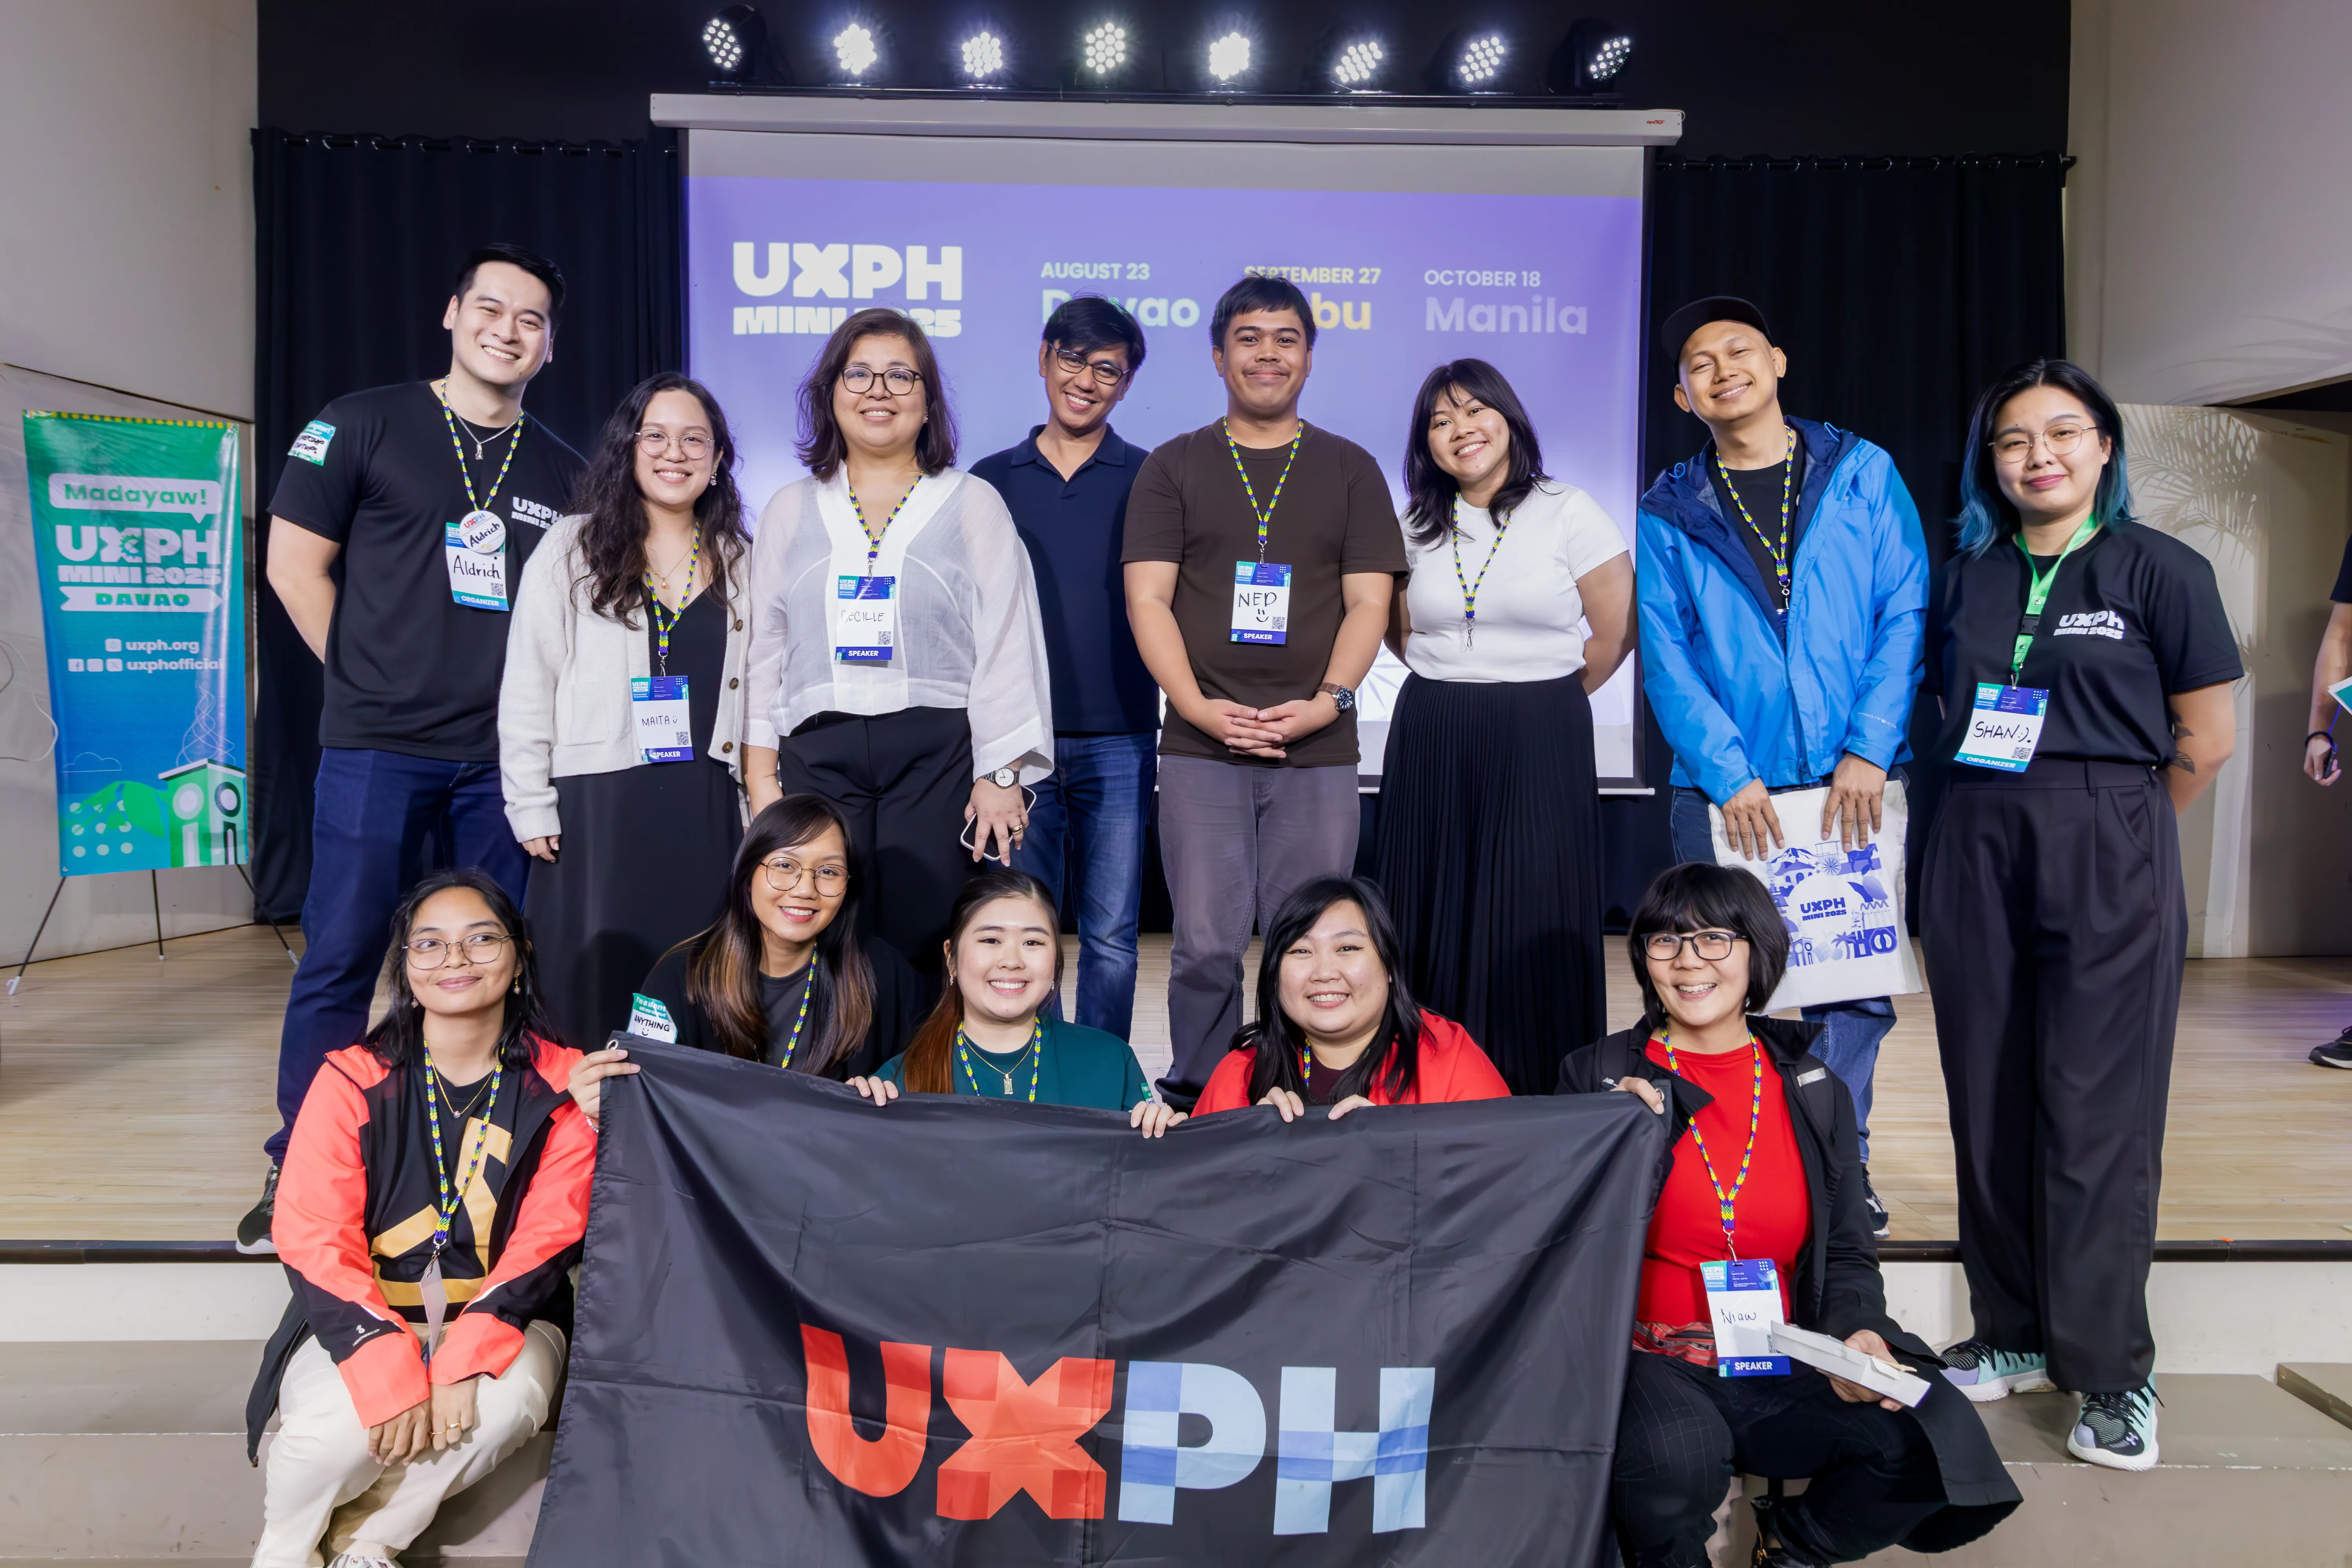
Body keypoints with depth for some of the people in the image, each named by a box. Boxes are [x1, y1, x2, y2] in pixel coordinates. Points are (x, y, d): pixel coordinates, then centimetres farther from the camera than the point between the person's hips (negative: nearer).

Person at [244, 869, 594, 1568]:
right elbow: (315, 1241, -11)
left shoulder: (560, 1086, -4)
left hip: (500, 1318, 1)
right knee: (341, 1427, -30)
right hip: (363, 1319, 0)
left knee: (506, 1404, -31)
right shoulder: (352, 1082, -6)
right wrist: (390, 1370, -25)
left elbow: (548, 1241, -8)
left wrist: (466, 1359, -24)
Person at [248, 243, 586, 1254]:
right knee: (340, 961, 1)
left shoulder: (562, 473, 12)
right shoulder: (364, 426, 3)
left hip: (502, 757, 3)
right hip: (377, 747, -3)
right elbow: (295, 563, 2)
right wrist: (368, 676, 1)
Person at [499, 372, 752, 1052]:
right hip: (597, 800, -2)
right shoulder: (570, 549, 2)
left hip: (707, 808, 2)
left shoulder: (742, 563, 10)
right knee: (593, 992, 1)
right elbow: (526, 690, 1)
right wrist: (532, 810, -4)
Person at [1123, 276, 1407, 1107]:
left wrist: (1328, 700, -10)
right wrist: (1197, 705, -12)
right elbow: (1147, 601, 2)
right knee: (1207, 944, -1)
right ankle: (1197, 1102, 13)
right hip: (1202, 747, 0)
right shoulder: (1174, 468, 11)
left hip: (1318, 749, 1)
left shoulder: (1351, 470, 13)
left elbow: (1368, 603, 6)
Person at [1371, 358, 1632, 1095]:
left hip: (1539, 745, -3)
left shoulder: (1568, 513, -1)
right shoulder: (1415, 528, 9)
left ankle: (1545, 1103, 7)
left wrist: (1541, 696, 7)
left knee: (1533, 922, -3)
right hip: (1430, 748, 3)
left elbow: (1617, 630, 0)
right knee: (1436, 920, 3)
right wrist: (1455, 692, 13)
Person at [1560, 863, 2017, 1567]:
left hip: (1786, 1376, 3)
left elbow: (1846, 1253, 11)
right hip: (1652, 1368, -3)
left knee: (1941, 1437, -21)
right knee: (1673, 1453, -35)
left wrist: (1858, 1332, -10)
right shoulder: (1599, 1077, 1)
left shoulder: (1816, 1091, 9)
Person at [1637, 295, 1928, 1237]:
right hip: (1724, 789, 0)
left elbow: (1905, 614, 2)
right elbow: (1666, 656, 0)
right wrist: (1728, 774, -11)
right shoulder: (1668, 515, 8)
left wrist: (1869, 748, -9)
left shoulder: (1863, 475, 9)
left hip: (1852, 782, 1)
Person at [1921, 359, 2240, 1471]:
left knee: (2097, 1109, -3)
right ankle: (2015, 1334, 19)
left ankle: (2111, 1371, 8)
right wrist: (2008, 818, 8)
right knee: (1990, 1097, 6)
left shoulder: (2160, 570, 0)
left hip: (2109, 853, -4)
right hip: (1976, 848, 4)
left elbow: (2206, 739, 1)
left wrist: (2105, 824, 8)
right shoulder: (1968, 577, 12)